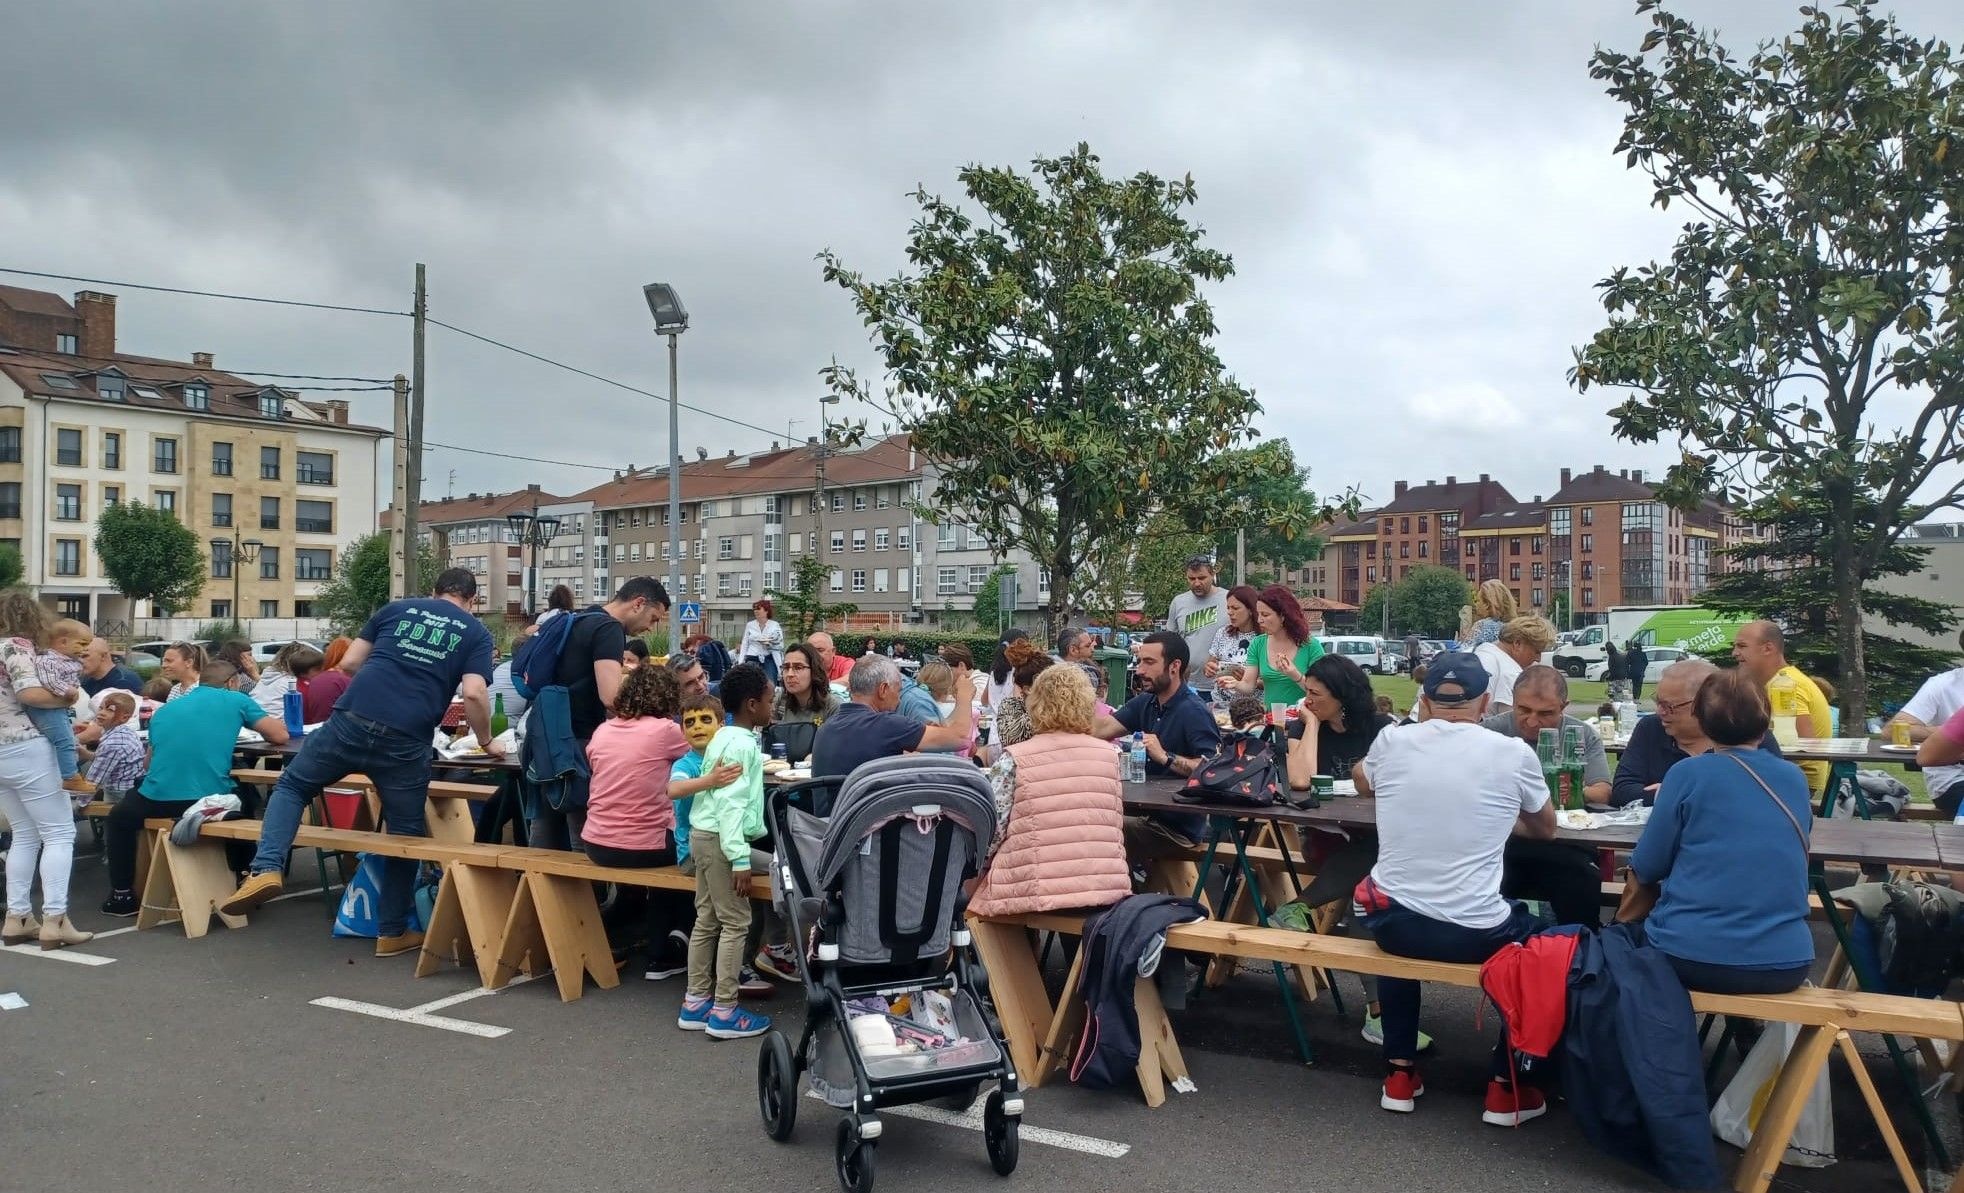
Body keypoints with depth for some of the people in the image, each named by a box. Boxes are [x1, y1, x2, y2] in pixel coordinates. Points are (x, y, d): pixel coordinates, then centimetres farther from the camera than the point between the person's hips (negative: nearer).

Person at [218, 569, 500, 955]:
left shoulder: (396, 608, 19)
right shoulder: (476, 632, 11)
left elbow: (349, 663, 18)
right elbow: (473, 694, -3)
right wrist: (486, 742, 11)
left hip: (351, 720, 1)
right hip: (407, 741, -1)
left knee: (292, 784, 23)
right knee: (406, 832, 14)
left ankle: (266, 868, 2)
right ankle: (392, 932, 20)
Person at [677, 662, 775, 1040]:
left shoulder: (725, 737, 14)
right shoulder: (742, 743, -17)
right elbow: (730, 802, -23)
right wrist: (740, 858, -25)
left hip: (706, 835, 10)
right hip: (721, 839, -10)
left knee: (707, 920, 14)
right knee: (736, 923, -3)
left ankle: (695, 1003, 20)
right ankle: (724, 1012, 2)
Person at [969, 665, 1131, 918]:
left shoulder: (1013, 760, -6)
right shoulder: (1108, 754, 5)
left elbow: (990, 832, -6)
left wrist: (978, 867, 12)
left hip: (1036, 893, -4)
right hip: (1107, 888, 4)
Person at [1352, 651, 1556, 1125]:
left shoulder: (1392, 742, 0)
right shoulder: (1514, 753, -5)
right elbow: (1545, 830, 15)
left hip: (1390, 924, 2)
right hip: (1476, 934, -2)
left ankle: (1400, 1072, 36)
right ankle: (1506, 1086, 28)